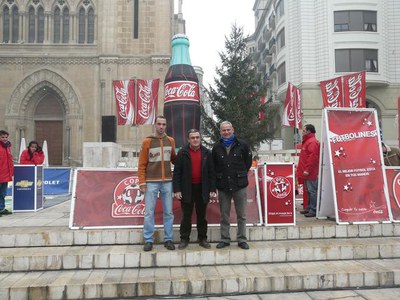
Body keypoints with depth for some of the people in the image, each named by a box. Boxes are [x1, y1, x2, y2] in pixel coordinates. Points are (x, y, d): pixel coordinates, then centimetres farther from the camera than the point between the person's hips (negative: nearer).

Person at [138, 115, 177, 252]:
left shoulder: (171, 141, 9)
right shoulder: (147, 142, 0)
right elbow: (142, 164, -2)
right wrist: (142, 182, -7)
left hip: (167, 182, 3)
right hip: (151, 182, -2)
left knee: (168, 212, 6)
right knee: (149, 212, 1)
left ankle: (168, 239, 16)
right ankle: (148, 240, 11)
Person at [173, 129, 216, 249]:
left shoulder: (207, 153, 4)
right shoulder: (182, 153, -2)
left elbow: (211, 172, 4)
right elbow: (177, 172, -3)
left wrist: (212, 189, -1)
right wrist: (177, 190, -9)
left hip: (202, 189, 2)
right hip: (187, 189, -1)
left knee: (201, 215, 12)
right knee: (186, 216, 6)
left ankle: (202, 238, 23)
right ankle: (184, 239, 18)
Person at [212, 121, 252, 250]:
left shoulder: (242, 145, 1)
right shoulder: (217, 147, 6)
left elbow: (248, 162, 8)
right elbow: (213, 166, 14)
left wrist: (241, 174, 8)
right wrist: (219, 176, 7)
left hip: (239, 185, -1)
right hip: (223, 186, 2)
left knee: (241, 215, 6)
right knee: (224, 215, 10)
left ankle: (242, 239, 17)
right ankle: (225, 239, 21)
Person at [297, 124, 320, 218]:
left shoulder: (312, 142, -13)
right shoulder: (307, 141, 21)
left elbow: (312, 157, -22)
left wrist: (307, 170, -23)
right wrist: (300, 167, 23)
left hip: (310, 173, -11)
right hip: (307, 172, 11)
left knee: (312, 191, -7)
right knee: (309, 191, 14)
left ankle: (313, 210, -4)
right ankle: (310, 208, 22)